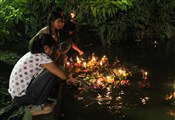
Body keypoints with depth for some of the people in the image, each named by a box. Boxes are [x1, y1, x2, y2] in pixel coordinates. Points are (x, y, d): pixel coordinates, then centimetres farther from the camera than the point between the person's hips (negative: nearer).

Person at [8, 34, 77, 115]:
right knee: (51, 74, -17)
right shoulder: (42, 57, -17)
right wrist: (68, 76, 9)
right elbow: (62, 75, -13)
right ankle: (37, 106, -5)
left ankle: (34, 102, 14)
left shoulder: (32, 54, 11)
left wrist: (67, 79, 25)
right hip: (21, 97, -9)